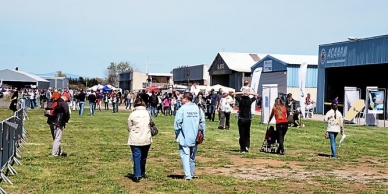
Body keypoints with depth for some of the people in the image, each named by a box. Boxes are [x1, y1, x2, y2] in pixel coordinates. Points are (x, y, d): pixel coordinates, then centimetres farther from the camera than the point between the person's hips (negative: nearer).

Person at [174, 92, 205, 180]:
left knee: (185, 156, -2)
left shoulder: (182, 109, -11)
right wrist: (202, 135, 13)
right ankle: (191, 174, 23)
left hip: (184, 137, -5)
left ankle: (187, 175, -10)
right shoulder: (198, 109, 3)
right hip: (195, 137, 5)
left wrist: (177, 134, 3)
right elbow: (202, 122, 5)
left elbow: (178, 123, -10)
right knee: (192, 156, 16)